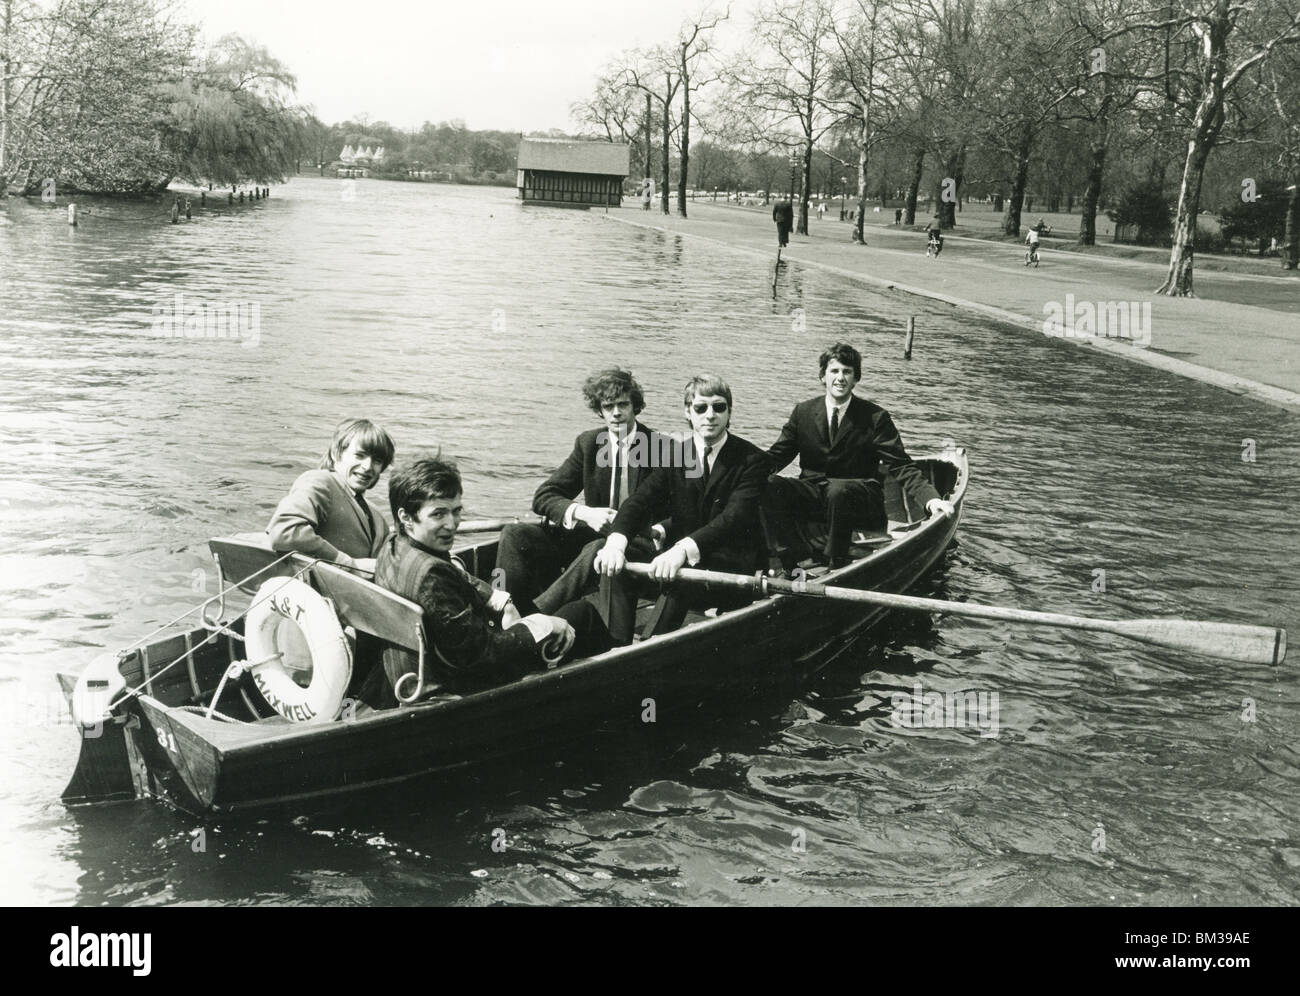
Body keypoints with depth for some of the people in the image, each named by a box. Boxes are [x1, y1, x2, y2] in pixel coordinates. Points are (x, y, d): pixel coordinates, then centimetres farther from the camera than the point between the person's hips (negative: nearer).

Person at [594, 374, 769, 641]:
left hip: (732, 568, -5)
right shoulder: (673, 457, 8)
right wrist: (616, 542, -30)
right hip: (680, 560, 5)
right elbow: (640, 502, -6)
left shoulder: (751, 459, -7)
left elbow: (735, 516, -23)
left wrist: (683, 549, -40)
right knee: (618, 565, -19)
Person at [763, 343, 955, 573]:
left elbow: (902, 466, -7)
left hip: (860, 498, -3)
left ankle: (835, 565, -24)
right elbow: (776, 457, 8)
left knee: (838, 489, -37)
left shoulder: (875, 417, -3)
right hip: (813, 496, 3)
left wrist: (931, 499, -24)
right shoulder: (803, 412, 6)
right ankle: (783, 565, -23)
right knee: (772, 487, -25)